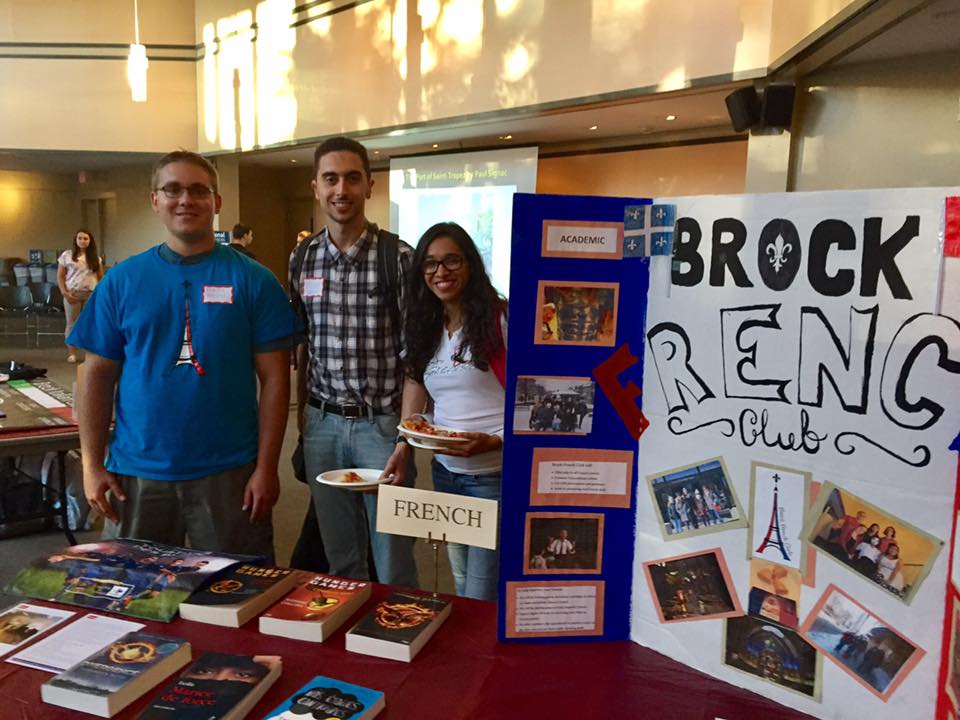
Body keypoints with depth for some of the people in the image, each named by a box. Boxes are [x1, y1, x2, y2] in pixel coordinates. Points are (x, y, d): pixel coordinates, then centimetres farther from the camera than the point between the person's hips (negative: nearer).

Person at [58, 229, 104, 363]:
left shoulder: (96, 257, 10)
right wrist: (64, 292, -9)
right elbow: (60, 276, 3)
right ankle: (72, 353, 7)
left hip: (91, 294, 1)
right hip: (72, 293, -1)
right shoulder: (66, 255, 3)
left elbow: (101, 277, 11)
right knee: (72, 324, 2)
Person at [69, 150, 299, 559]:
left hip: (229, 474, -1)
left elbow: (273, 378, -4)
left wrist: (266, 467, -8)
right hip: (137, 474, 2)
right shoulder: (121, 281, 3)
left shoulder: (252, 280, -3)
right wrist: (92, 465, -1)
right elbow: (98, 376, 5)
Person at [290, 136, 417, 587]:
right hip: (322, 424, 4)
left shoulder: (397, 257, -8)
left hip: (381, 423, -4)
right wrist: (302, 415, 10)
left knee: (393, 565, 5)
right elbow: (302, 347, 13)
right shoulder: (302, 258, 6)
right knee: (340, 562, 16)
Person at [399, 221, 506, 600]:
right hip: (444, 472, 7)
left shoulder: (499, 319, -11)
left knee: (482, 600, -3)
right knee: (461, 589, 19)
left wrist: (493, 441, -24)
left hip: (493, 474, -7)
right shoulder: (425, 327, 10)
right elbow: (415, 389, 12)